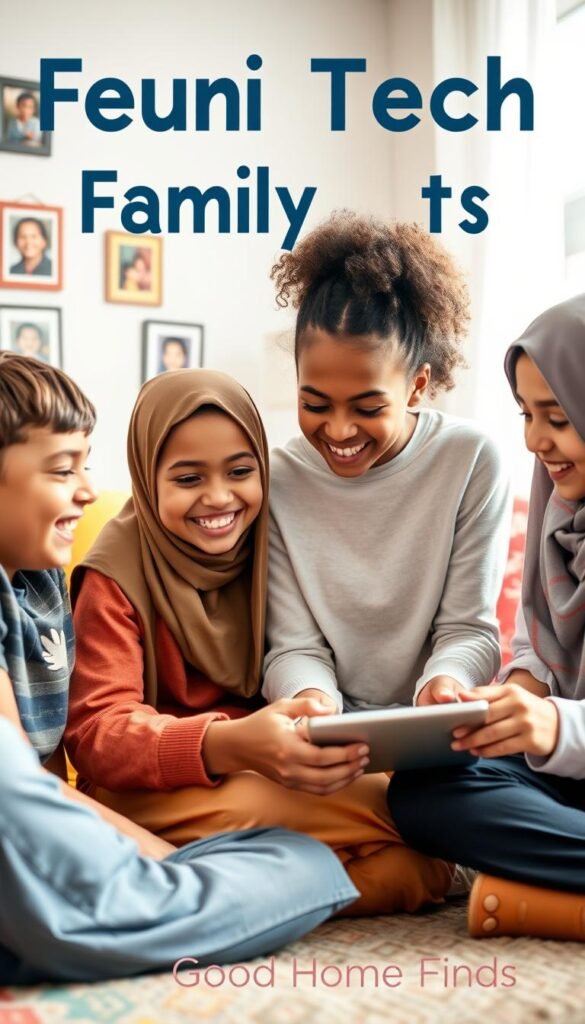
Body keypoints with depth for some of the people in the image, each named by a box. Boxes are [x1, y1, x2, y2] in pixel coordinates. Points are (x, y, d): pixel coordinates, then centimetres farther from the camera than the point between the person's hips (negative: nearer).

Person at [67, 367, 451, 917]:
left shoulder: (273, 548, 2)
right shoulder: (117, 576, -10)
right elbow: (98, 732, -20)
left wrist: (318, 714, -20)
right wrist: (229, 745, -39)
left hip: (277, 774, 5)